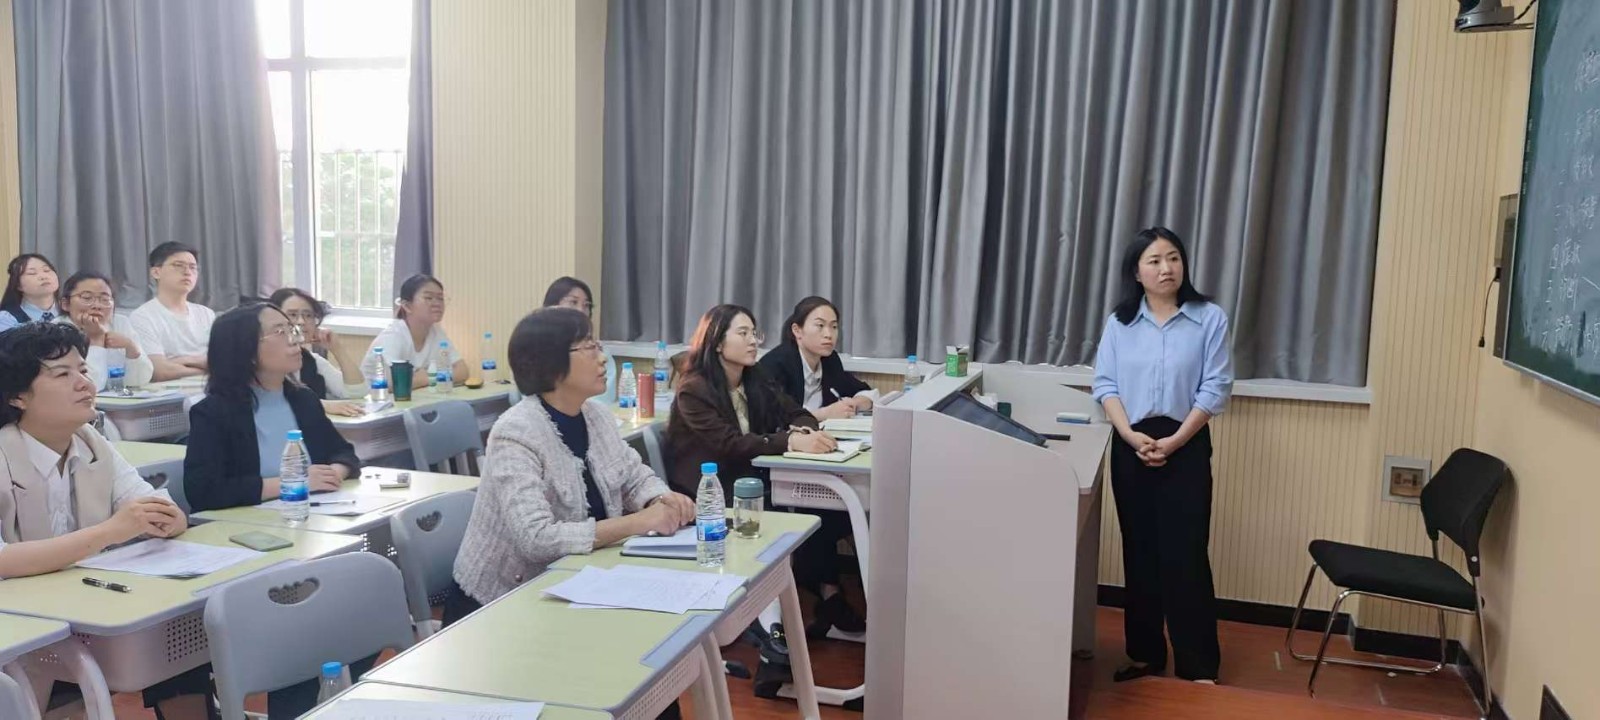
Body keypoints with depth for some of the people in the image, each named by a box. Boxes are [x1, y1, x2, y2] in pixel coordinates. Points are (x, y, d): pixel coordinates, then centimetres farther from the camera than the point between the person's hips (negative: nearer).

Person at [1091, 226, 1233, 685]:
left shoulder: (1210, 319, -3)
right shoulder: (1120, 322, 4)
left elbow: (1216, 388, -6)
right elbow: (1105, 384, 0)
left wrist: (1175, 441, -14)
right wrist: (1131, 436, -14)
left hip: (1186, 446, -3)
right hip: (1131, 446, 3)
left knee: (1185, 555, -3)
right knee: (1139, 552, 10)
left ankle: (1199, 668, 5)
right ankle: (1144, 655, 20)